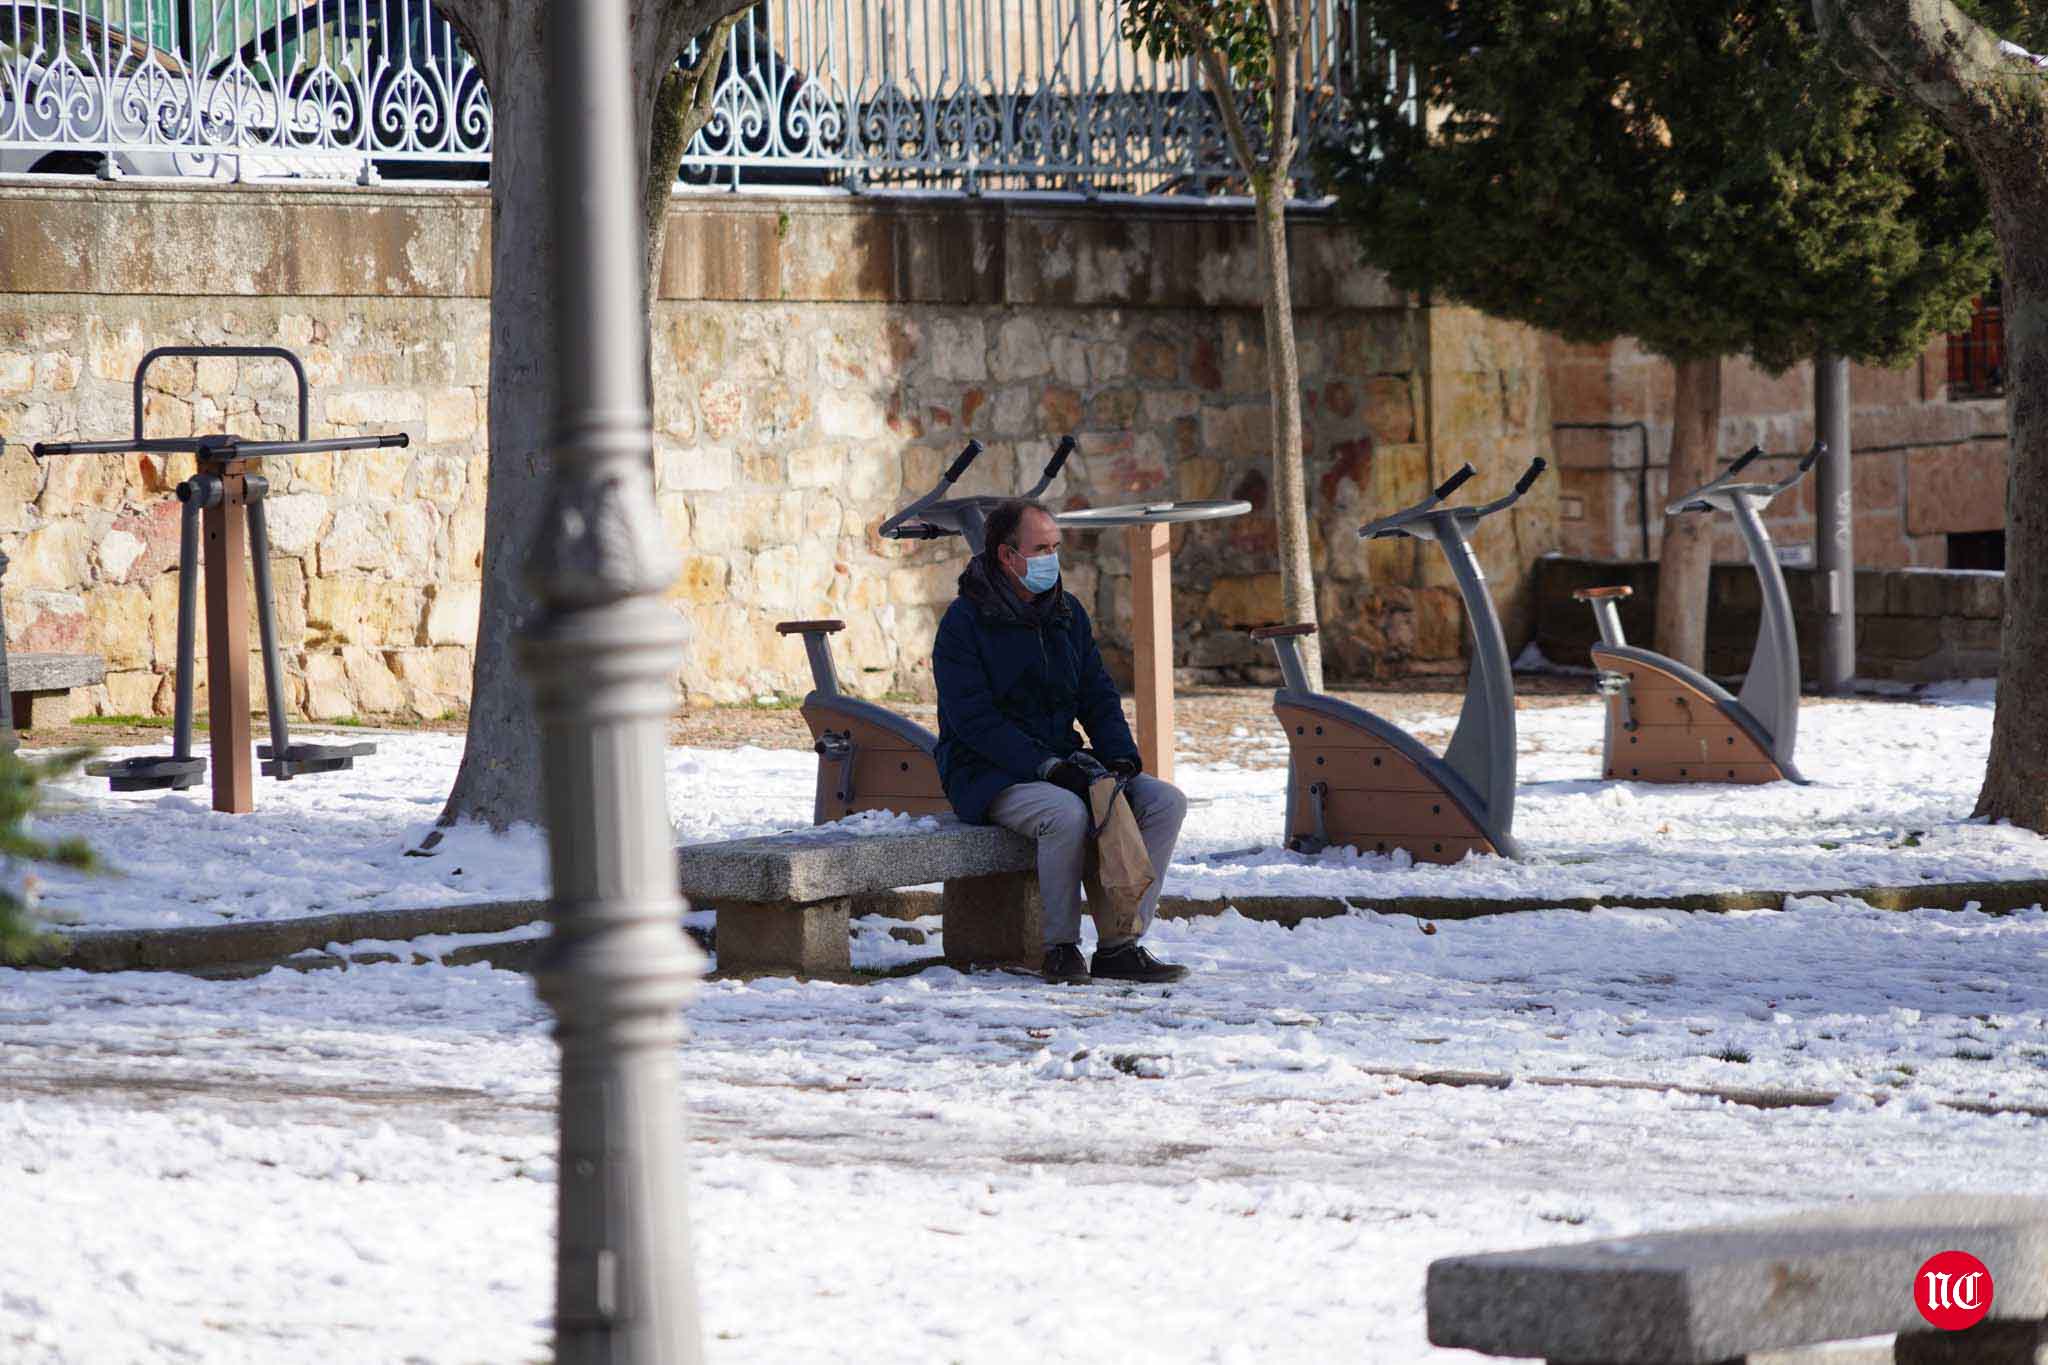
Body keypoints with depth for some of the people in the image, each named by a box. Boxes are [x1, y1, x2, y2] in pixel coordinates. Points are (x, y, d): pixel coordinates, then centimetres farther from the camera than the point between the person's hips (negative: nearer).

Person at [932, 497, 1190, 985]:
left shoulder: (1067, 613, 12)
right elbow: (973, 720, -17)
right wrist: (1045, 767, -26)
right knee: (1067, 813, -37)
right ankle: (1061, 947, -20)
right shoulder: (964, 622, -10)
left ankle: (1120, 945, -15)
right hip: (990, 775, -7)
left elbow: (1098, 697, 14)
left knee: (1166, 802, -12)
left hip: (1061, 761, 7)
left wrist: (1121, 757, -6)